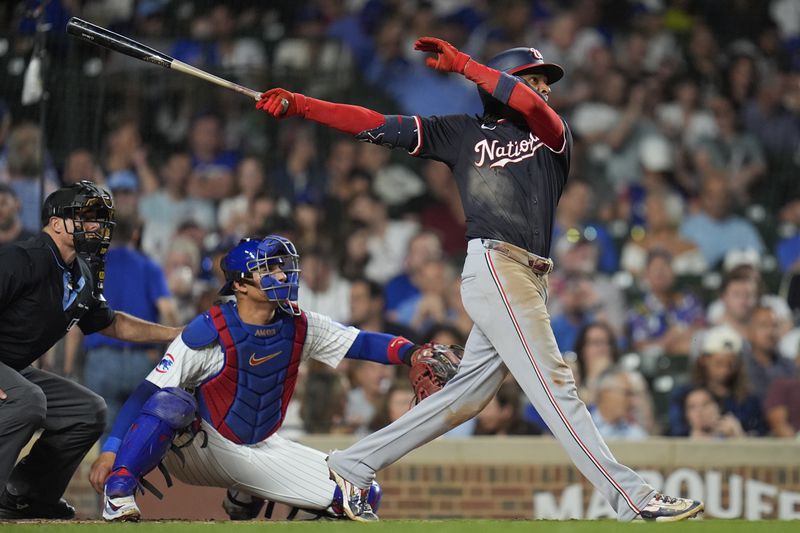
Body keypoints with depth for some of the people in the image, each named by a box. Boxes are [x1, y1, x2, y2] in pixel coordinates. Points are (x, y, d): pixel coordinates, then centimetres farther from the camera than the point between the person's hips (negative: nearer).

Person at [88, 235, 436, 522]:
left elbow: (360, 343, -5)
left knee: (363, 498, -3)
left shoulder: (300, 328, -5)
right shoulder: (209, 332, -21)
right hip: (200, 450, -6)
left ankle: (246, 496, 18)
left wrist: (412, 353, -25)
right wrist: (110, 450, -31)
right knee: (169, 402, -37)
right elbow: (149, 392, -23)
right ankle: (118, 493, -25)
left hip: (263, 450, 6)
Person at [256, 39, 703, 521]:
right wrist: (299, 105, -1)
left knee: (468, 394, 6)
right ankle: (633, 499, -18)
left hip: (531, 279, 6)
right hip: (494, 266, -6)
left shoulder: (554, 136, 16)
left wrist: (463, 64, -9)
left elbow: (531, 105, -8)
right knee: (555, 386, -12)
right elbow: (379, 126, 7)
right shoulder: (464, 132, 10)